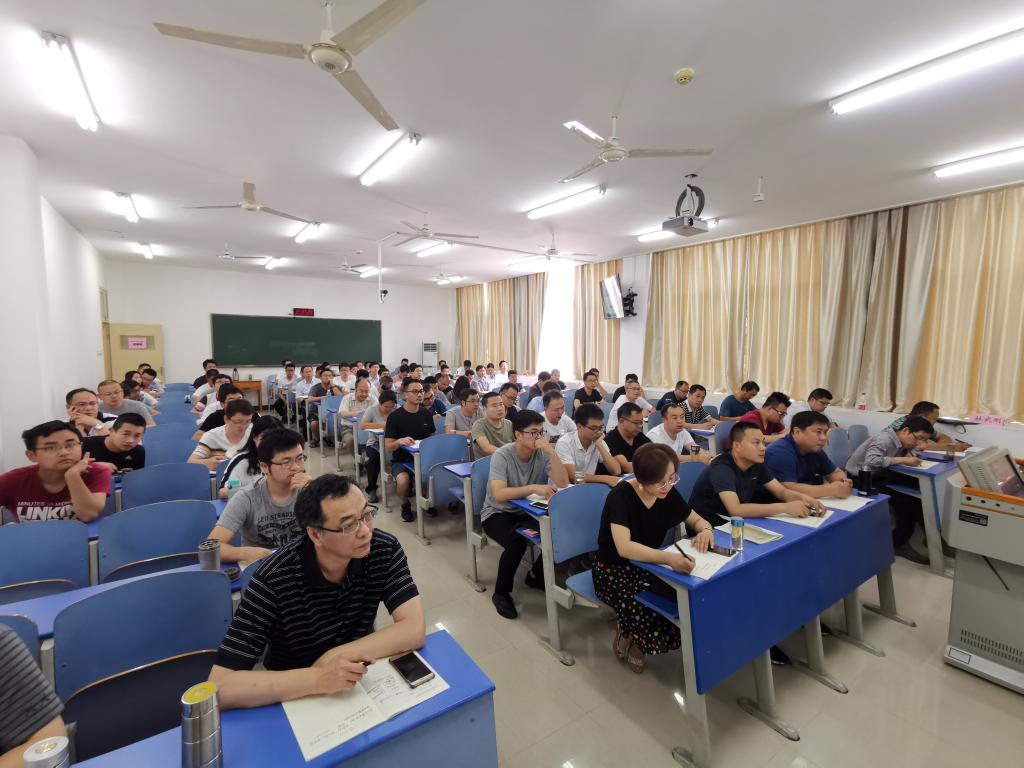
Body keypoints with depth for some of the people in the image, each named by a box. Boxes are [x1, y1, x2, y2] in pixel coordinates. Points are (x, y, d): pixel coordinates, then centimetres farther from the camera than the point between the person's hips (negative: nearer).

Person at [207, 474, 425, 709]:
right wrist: (317, 678, -35)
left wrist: (335, 656, -24)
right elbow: (220, 687, -26)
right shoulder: (273, 580, -23)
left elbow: (414, 629, -20)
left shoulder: (384, 549, -16)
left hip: (361, 685, 2)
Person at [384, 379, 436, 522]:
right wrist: (399, 441, -29)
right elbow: (387, 447, -8)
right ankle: (406, 505, 0)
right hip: (401, 460, -3)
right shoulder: (395, 416, -7)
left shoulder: (426, 414, 5)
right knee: (403, 480, -35)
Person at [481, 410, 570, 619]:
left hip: (527, 511, 5)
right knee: (516, 541, -33)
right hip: (497, 513, -4)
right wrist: (534, 488, -44)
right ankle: (501, 593, -4)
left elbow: (563, 483, -19)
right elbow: (499, 495, -34)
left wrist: (551, 451, -27)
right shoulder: (502, 455, -22)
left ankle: (536, 575, 10)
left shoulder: (542, 454, -9)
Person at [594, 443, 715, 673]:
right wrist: (669, 557, -50)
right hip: (614, 570, -6)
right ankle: (626, 634, 4)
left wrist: (705, 529, -17)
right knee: (651, 613, -32)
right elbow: (624, 547, -36)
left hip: (648, 564, 6)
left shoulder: (668, 493, -7)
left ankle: (637, 640, 4)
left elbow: (697, 520, 8)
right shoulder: (621, 496, -25)